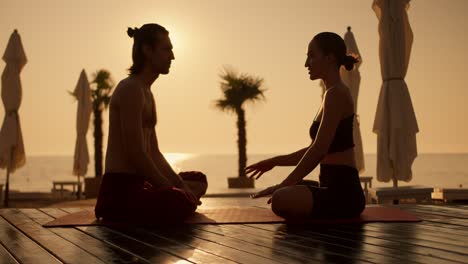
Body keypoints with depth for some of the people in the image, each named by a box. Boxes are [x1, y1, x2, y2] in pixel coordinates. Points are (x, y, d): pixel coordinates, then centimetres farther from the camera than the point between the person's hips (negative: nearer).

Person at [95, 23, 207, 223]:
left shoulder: (146, 92, 20)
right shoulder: (131, 88, -13)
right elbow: (135, 153, -20)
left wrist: (179, 184, 5)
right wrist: (171, 189, -12)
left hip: (140, 182, 11)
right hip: (120, 190, -11)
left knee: (199, 181, 20)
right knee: (183, 203, -34)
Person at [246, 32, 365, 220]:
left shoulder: (336, 94, -14)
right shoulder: (333, 94, 18)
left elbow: (319, 150, -20)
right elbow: (315, 149, 24)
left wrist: (284, 185, -18)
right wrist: (275, 161, 21)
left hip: (343, 192, -11)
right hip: (333, 188, 11)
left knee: (281, 199, -34)